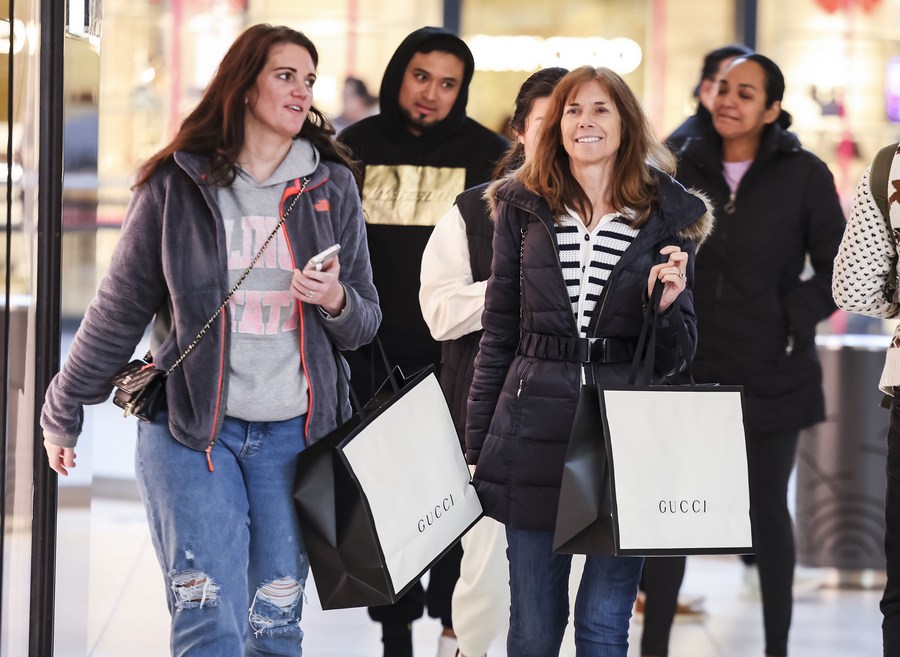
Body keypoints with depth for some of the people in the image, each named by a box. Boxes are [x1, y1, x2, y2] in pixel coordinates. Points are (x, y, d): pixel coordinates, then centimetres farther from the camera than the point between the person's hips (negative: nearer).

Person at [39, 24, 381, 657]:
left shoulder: (331, 187, 7)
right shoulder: (177, 184, 0)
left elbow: (366, 320, 12)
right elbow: (119, 310, 7)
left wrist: (336, 301, -11)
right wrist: (62, 412, 12)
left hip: (292, 434, 2)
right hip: (189, 427, -2)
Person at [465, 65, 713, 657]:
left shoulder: (668, 215, 5)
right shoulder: (524, 207, 8)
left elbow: (677, 354, 8)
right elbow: (499, 332, 10)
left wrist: (669, 303, -14)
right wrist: (477, 446, 7)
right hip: (536, 425, 1)